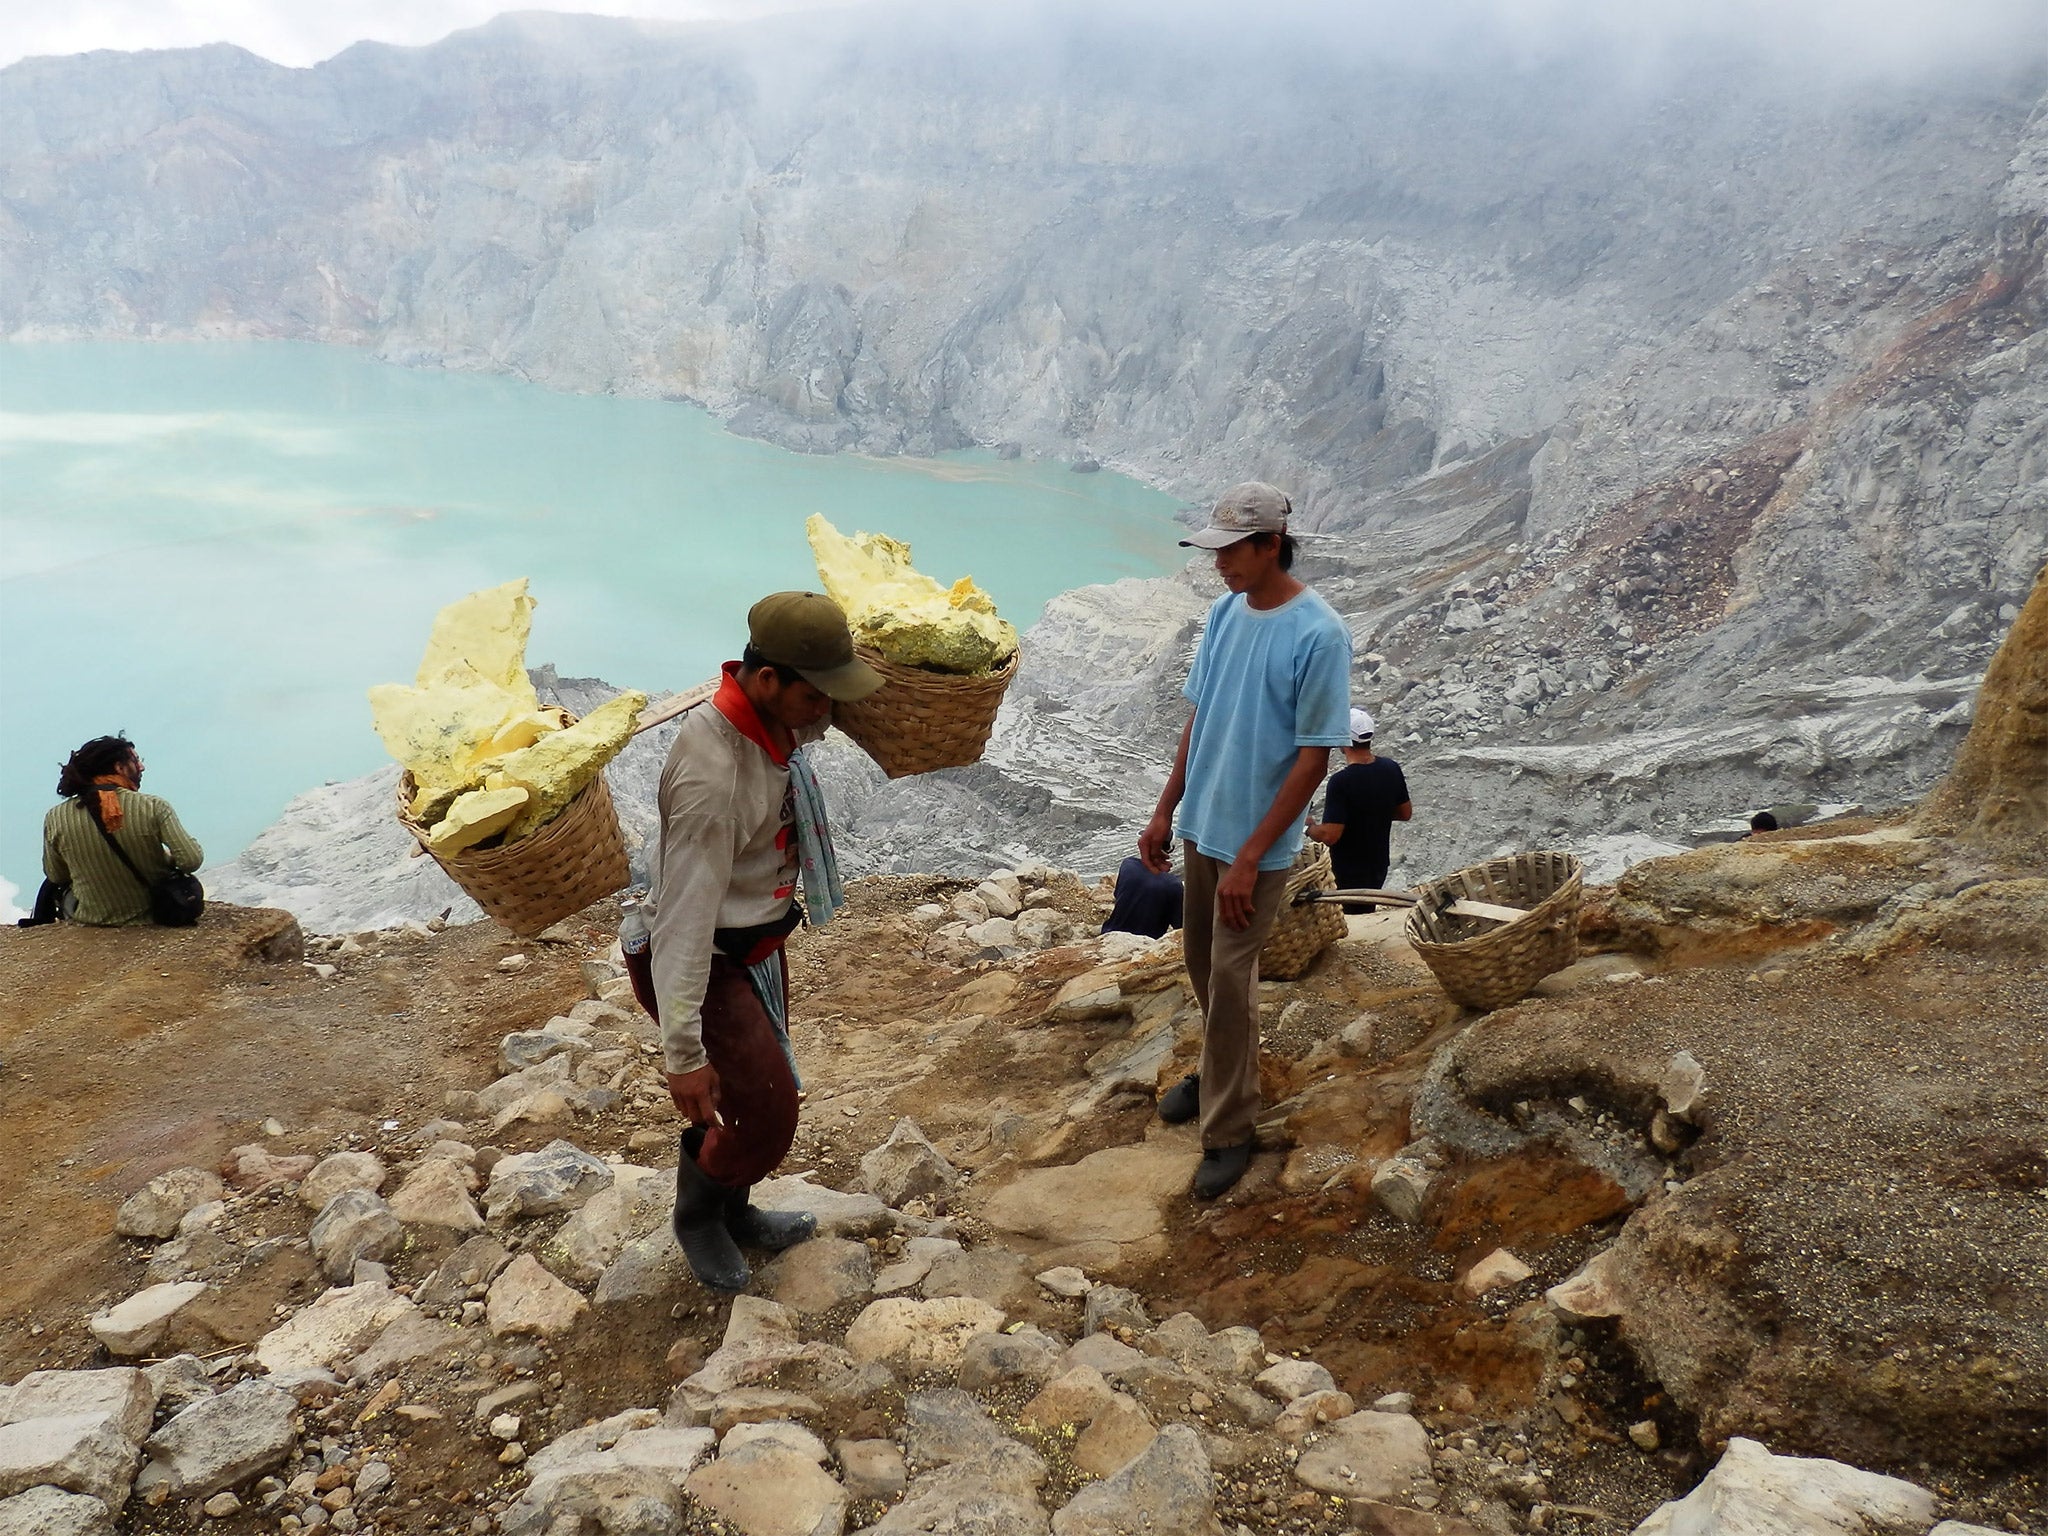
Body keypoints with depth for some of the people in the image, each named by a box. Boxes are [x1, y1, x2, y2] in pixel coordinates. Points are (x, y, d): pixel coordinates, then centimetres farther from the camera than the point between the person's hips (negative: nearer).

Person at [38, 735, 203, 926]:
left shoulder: (55, 819, -13)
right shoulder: (154, 808, -20)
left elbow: (55, 877, -1)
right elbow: (192, 860, -24)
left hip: (93, 921, 2)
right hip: (153, 916, -2)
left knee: (54, 887, 35)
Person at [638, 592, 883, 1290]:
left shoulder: (774, 718, -8)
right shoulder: (712, 776, -35)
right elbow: (685, 916, -33)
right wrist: (684, 1053, -31)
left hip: (759, 944, 9)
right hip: (707, 965, -9)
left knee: (765, 1096, 22)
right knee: (762, 1115, -3)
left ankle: (732, 1211, 47)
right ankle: (696, 1218, 28)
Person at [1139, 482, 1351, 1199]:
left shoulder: (1319, 635, -20)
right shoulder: (1225, 611, 2)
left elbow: (1313, 760, -19)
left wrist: (1249, 858, -19)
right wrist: (1165, 812, 10)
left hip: (1257, 844, -7)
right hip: (1200, 826, 7)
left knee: (1230, 980, 0)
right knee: (1203, 965, 20)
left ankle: (1228, 1130, 14)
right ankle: (1220, 1070, 42)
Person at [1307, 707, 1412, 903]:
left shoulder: (1341, 781, -26)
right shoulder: (1391, 769, -5)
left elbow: (1329, 835, -27)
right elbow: (1405, 813, 7)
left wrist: (1309, 827, -8)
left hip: (1349, 874, -7)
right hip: (1378, 866, 7)